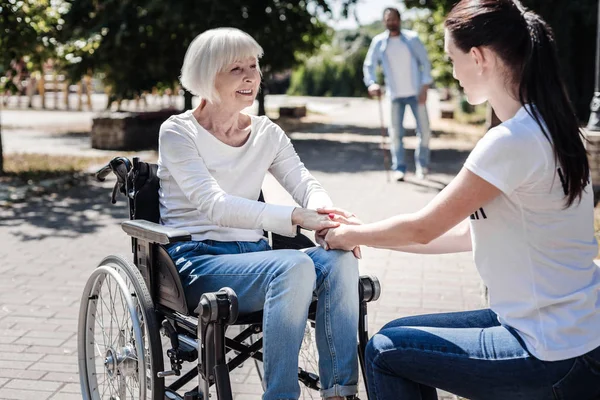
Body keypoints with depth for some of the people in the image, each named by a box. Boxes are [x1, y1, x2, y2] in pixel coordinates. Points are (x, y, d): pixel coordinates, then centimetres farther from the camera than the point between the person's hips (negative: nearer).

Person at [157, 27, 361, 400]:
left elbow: (305, 183, 2)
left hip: (253, 254, 5)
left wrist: (328, 217, -23)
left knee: (340, 258, -23)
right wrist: (297, 217, -28)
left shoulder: (267, 133, 13)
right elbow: (215, 206, -19)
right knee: (294, 265, -33)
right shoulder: (178, 132, -5)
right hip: (198, 261, -5)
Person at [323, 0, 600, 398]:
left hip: (555, 357, -9)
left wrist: (350, 236, 5)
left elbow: (423, 228, -13)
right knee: (398, 333, 15)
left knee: (385, 351, 1)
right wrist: (367, 232, 13)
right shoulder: (545, 127, 6)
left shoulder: (513, 140, -24)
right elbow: (471, 232, 11)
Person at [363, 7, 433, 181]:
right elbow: (369, 65, 3)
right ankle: (399, 168, 6)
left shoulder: (412, 38, 0)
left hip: (416, 93, 0)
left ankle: (422, 165, 18)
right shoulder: (379, 42, 2)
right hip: (395, 95, 1)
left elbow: (425, 61, 1)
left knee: (424, 130, 2)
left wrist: (425, 87, -7)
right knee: (396, 133, 0)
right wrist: (371, 82, -17)